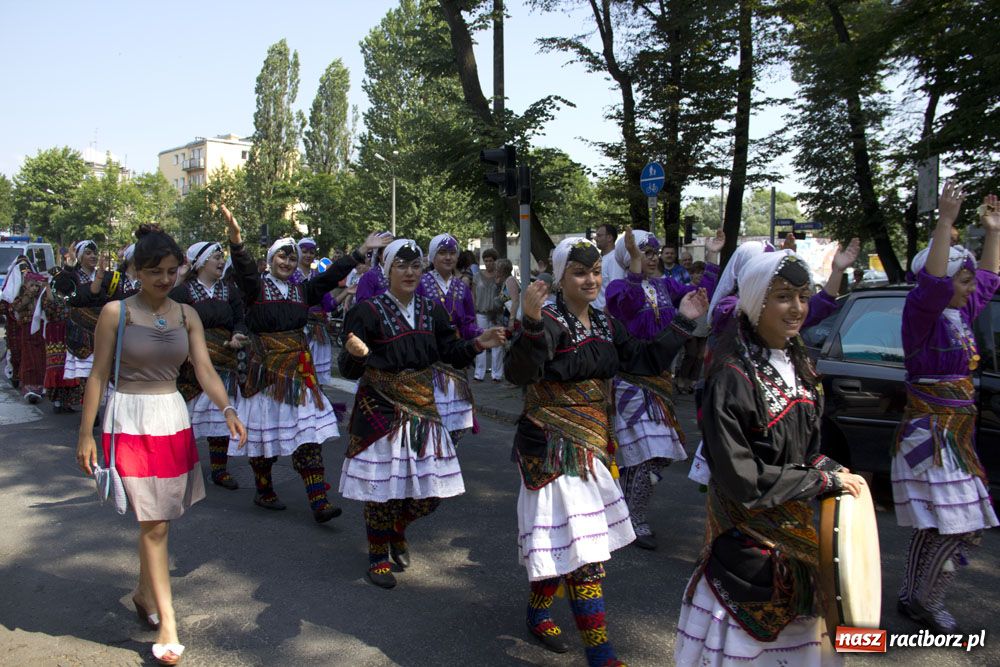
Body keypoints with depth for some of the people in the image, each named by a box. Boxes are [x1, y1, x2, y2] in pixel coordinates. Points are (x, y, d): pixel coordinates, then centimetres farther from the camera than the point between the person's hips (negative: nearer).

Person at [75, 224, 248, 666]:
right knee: (154, 522, -6)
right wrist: (85, 433, -5)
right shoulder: (115, 313, -6)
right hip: (130, 422, -4)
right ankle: (167, 623, 0)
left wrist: (227, 409, -19)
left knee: (157, 518, 14)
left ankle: (144, 592, 37)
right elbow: (99, 375, -4)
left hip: (173, 418, 4)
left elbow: (204, 368, -3)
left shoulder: (186, 315, 5)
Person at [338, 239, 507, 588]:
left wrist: (477, 344, -11)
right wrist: (355, 354, -35)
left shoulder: (431, 310, 5)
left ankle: (397, 532, 38)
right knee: (383, 485, 2)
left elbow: (451, 353, 7)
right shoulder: (368, 311, -10)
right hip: (381, 411, -5)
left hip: (422, 407, 5)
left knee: (431, 489, 7)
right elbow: (349, 370, -12)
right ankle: (378, 556, 26)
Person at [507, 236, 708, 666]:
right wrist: (531, 322, -47)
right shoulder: (548, 323, -17)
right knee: (581, 550, -5)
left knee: (564, 545, 19)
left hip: (592, 445, 8)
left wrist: (682, 323, 9)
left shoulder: (606, 325, 8)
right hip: (553, 448, -8)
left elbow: (645, 361, 13)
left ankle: (538, 613, 40)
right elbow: (519, 373, -32)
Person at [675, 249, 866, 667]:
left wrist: (831, 470, -4)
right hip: (750, 538, -7)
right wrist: (825, 480, -16)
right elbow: (741, 477, -22)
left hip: (800, 530, 7)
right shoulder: (733, 377, -20)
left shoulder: (798, 365, 5)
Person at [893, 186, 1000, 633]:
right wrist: (945, 222, -35)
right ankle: (927, 602, 9)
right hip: (929, 436, -9)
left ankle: (912, 597, 27)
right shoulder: (922, 315, -14)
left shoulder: (960, 315, 11)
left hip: (955, 435, 9)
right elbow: (932, 282, -33)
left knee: (934, 526, 15)